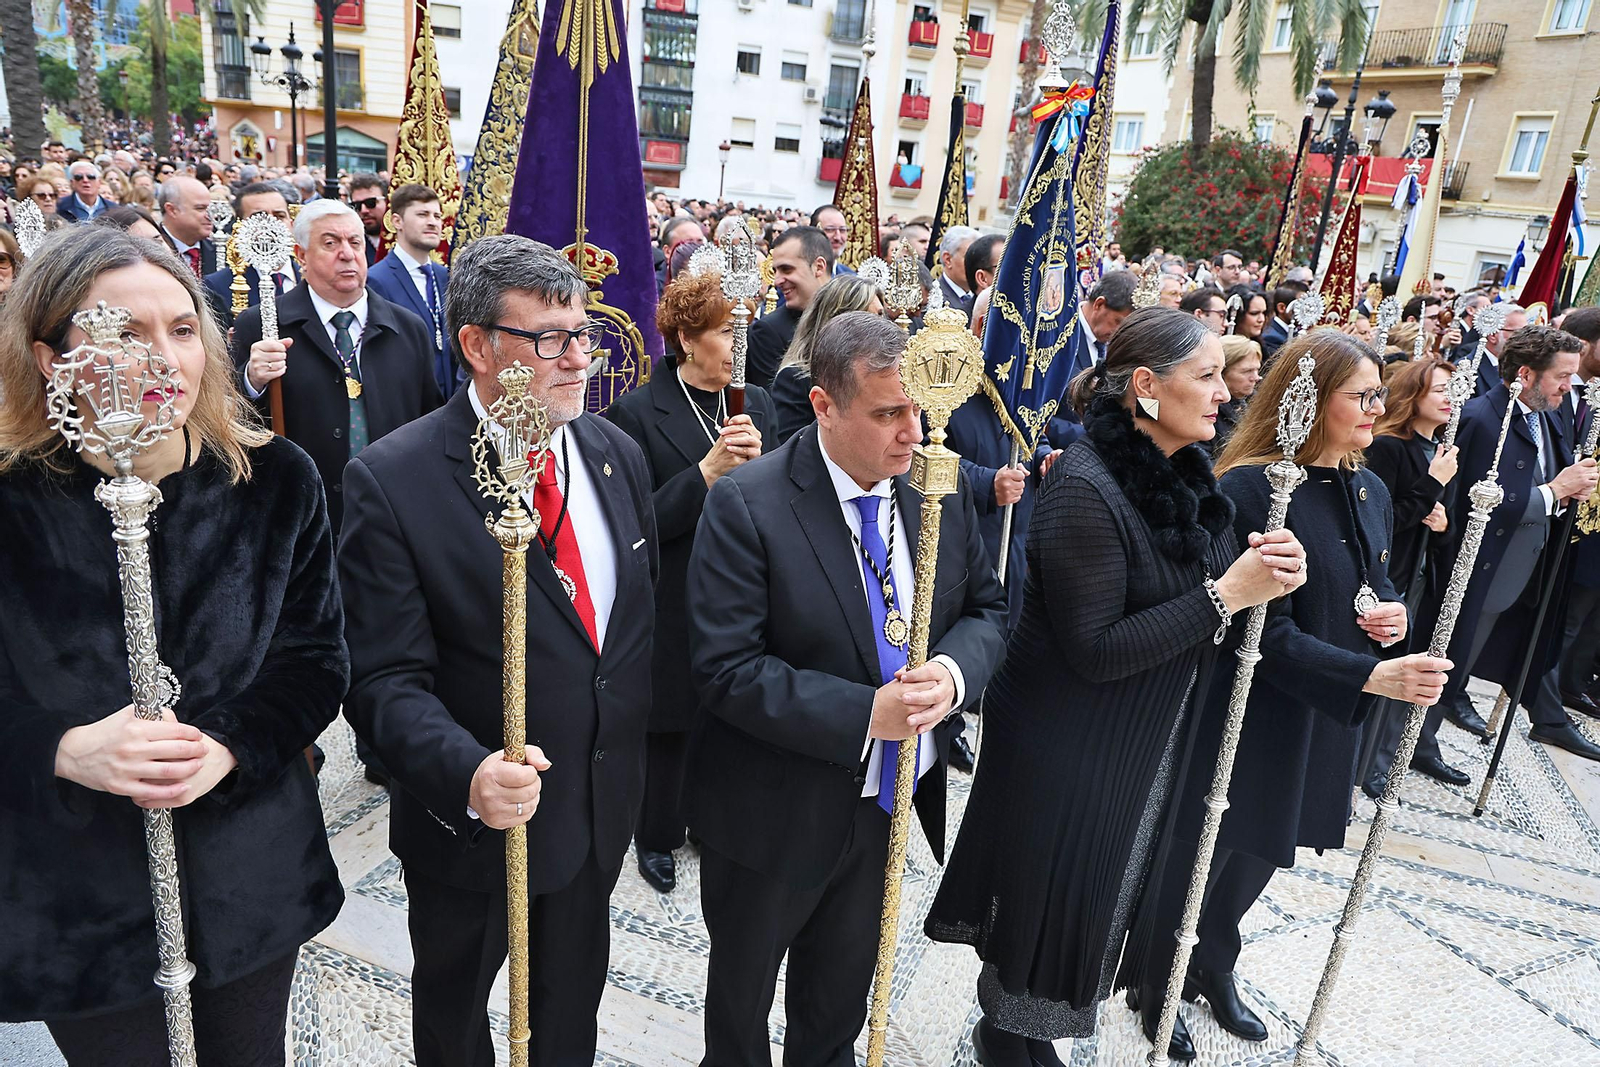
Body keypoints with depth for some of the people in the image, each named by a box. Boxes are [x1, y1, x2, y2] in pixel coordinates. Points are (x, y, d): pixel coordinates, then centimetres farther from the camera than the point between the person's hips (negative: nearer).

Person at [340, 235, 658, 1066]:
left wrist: (646, 755, 6)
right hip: (473, 820, -4)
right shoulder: (392, 480, -21)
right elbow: (385, 678, -21)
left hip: (604, 809, 5)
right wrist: (467, 774, -37)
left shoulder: (617, 452, -3)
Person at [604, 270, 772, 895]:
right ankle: (656, 838, 35)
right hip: (672, 604, -4)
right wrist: (709, 470, -25)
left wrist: (756, 463, -18)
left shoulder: (756, 404, 4)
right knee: (668, 723, 12)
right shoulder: (637, 412, -12)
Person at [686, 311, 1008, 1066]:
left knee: (844, 987, 29)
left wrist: (954, 672, -18)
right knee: (742, 988, 24)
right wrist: (865, 713, -30)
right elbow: (727, 669, -24)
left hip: (892, 800, 5)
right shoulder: (746, 506, -23)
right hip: (776, 812, -4)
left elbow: (985, 606, 3)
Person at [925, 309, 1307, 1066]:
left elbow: (1181, 591, 7)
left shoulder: (1184, 471, 0)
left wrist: (1263, 572, -13)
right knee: (1045, 895, 11)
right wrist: (1226, 594, -26)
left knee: (1096, 889, 23)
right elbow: (1094, 651, -26)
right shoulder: (1086, 489, -26)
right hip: (1066, 743, -8)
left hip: (1143, 738, 8)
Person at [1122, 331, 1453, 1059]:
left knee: (1262, 851, 23)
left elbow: (1377, 589, 16)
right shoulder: (1252, 490, -23)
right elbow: (1268, 635, -24)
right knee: (1194, 856, 11)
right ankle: (1152, 984, 36)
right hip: (1243, 719, -7)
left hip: (1324, 721, 8)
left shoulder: (1371, 492, 3)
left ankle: (1213, 968, 48)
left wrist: (1393, 615, -6)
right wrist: (1373, 677, -31)